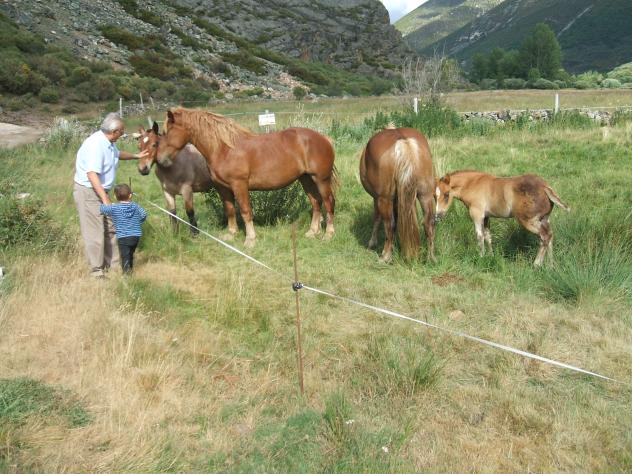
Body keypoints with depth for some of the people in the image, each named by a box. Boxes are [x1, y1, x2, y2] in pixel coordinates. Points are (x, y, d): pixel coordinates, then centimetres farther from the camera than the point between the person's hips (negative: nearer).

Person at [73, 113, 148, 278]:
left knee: (110, 228, 15)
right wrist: (105, 198, -36)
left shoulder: (108, 142, 4)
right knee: (94, 231, -4)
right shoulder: (96, 144, -25)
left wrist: (136, 156, 31)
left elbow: (118, 154, 29)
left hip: (101, 190, 10)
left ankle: (113, 263, 26)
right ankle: (96, 270, 5)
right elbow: (92, 174, -33)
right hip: (88, 192, -10)